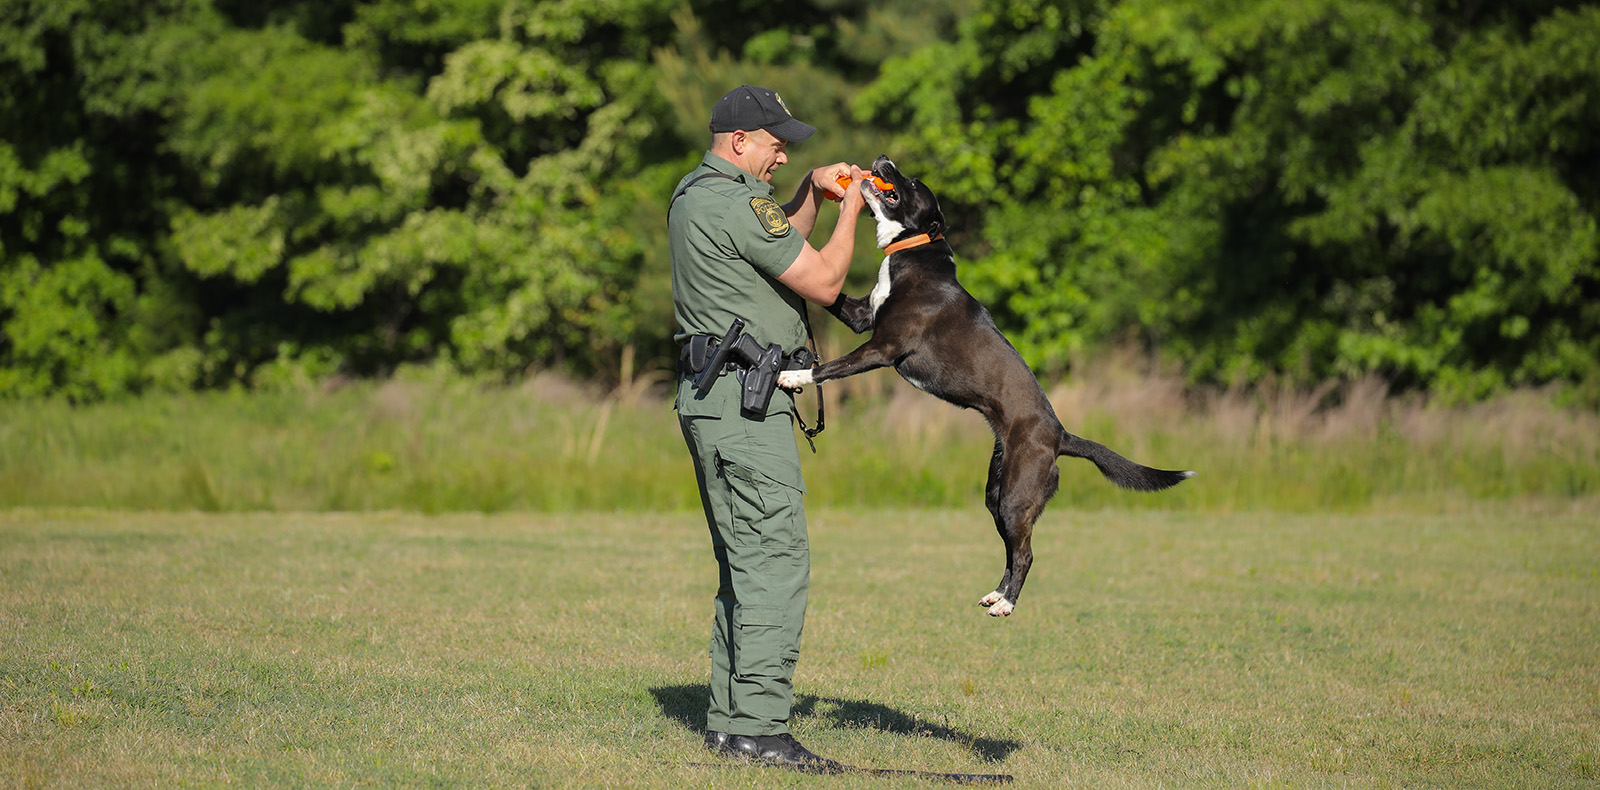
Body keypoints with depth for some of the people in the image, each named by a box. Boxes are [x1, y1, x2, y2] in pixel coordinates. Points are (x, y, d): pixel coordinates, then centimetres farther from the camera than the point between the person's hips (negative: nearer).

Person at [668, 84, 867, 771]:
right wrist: (849, 213, 1)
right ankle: (756, 726, -16)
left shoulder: (693, 194, 17)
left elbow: (777, 249, 32)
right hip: (744, 399, -11)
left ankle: (728, 718, 12)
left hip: (708, 397, 11)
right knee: (776, 561, -12)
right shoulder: (737, 202, -14)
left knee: (745, 563, 12)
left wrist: (811, 191, 19)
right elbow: (822, 282, -13)